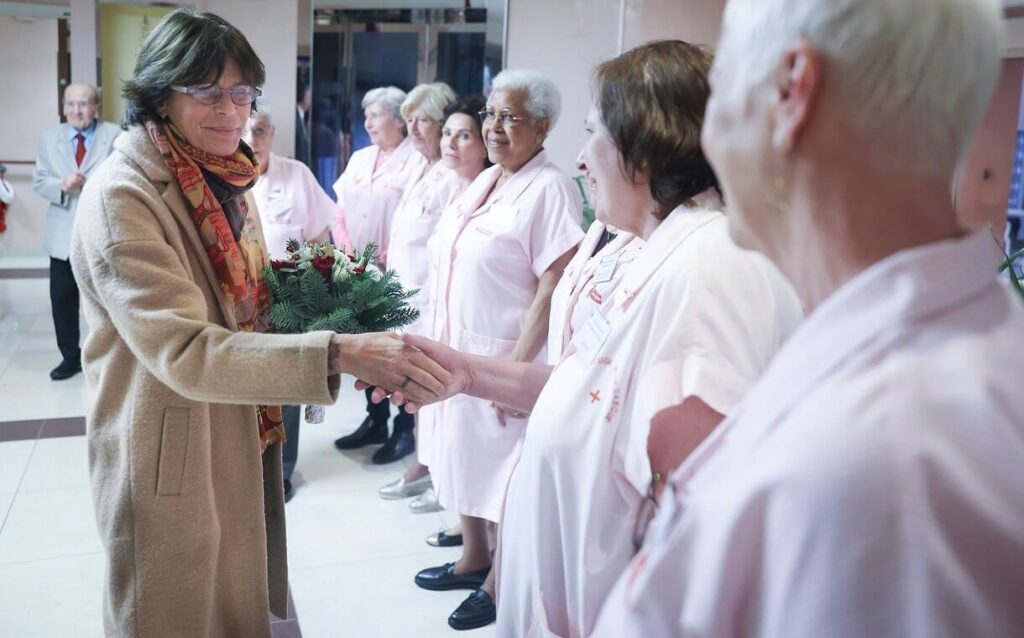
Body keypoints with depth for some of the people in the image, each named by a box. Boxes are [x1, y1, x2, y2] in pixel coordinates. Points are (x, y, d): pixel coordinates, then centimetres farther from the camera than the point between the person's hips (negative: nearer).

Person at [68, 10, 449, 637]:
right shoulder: (121, 195, -21)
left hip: (246, 439, 7)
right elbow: (184, 351, -31)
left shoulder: (225, 179, 4)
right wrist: (340, 352, -41)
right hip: (173, 460, -7)